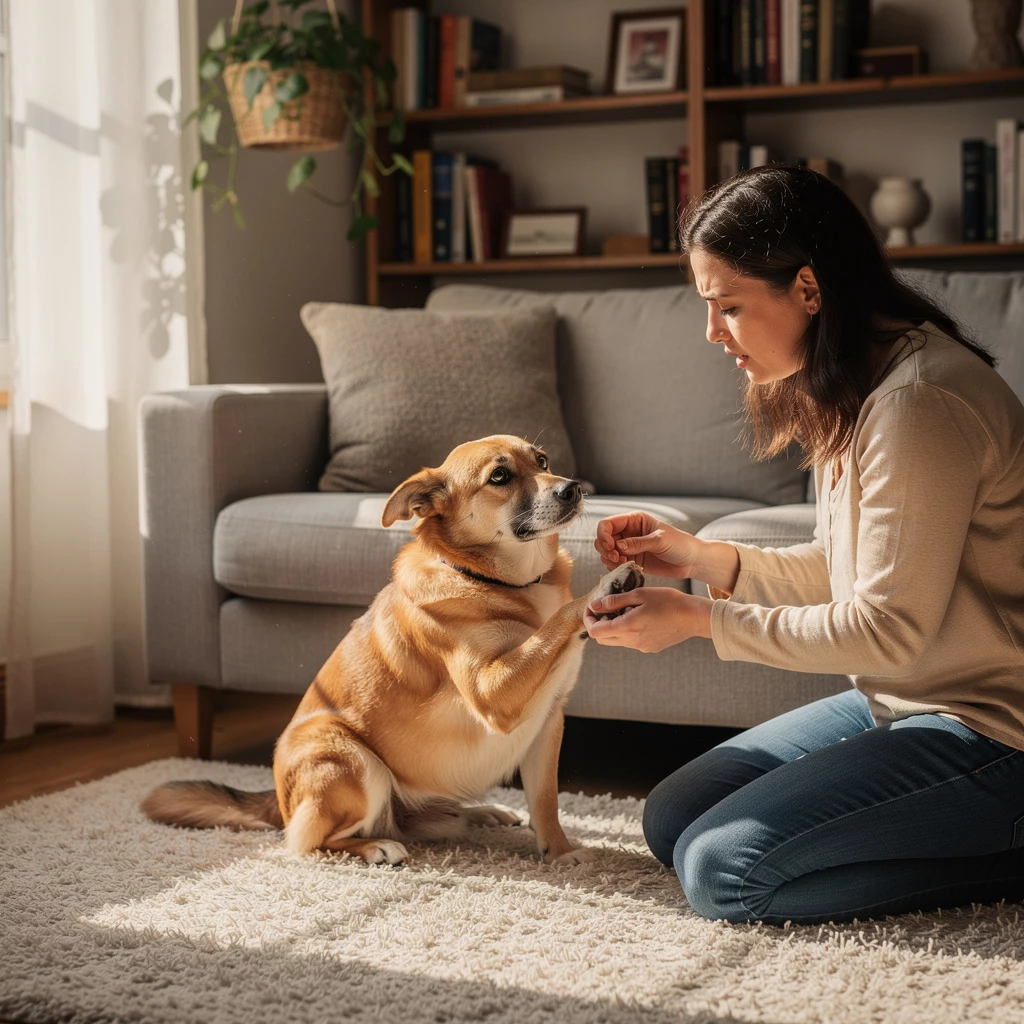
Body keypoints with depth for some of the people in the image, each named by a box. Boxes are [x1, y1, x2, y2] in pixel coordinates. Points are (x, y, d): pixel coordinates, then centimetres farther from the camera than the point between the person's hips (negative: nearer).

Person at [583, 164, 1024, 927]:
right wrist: (707, 559, -1)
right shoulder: (846, 392, 9)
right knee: (671, 819, 9)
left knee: (723, 870, -17)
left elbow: (888, 629, -22)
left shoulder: (920, 403, -23)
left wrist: (702, 621, -16)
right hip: (901, 701, 10)